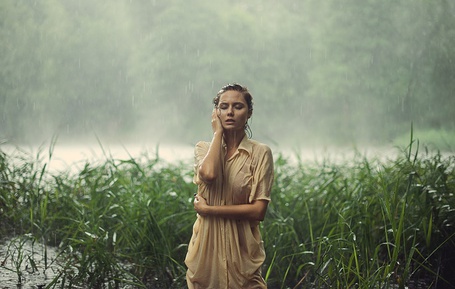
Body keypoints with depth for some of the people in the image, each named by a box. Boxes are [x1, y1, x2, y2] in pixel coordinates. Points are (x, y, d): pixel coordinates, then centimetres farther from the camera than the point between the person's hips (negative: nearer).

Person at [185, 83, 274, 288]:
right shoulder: (204, 148, 3)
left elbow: (258, 210, -12)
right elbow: (208, 173, -21)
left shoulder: (260, 153, -5)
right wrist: (218, 132, -9)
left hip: (241, 248, -2)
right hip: (207, 247, 2)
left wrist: (209, 209, -14)